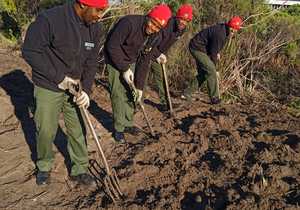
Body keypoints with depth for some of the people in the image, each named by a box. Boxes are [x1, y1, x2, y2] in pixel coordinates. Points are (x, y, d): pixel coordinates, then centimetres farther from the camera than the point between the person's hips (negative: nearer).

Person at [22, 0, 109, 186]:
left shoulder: (95, 27, -5)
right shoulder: (49, 19, -24)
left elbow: (91, 62, 1)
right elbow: (30, 51, -20)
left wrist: (86, 90, -10)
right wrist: (59, 77, -19)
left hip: (75, 88, 4)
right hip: (48, 88, -4)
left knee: (78, 131, 10)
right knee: (46, 131, 9)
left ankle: (80, 170, 28)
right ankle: (44, 167, 36)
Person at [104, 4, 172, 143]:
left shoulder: (156, 37, -10)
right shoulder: (129, 23, -31)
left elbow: (144, 62, -6)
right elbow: (112, 46, -28)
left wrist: (139, 86, -8)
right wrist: (124, 68, -27)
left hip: (131, 62, 6)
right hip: (115, 60, -6)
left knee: (130, 93, 9)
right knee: (119, 94, -7)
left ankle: (127, 123, 26)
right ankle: (118, 129, 8)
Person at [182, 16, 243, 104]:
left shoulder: (224, 30, 4)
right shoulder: (220, 34, -25)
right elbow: (213, 53, -19)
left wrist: (217, 53, 3)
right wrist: (214, 68, -9)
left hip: (199, 48, 10)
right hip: (198, 48, -10)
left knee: (203, 74, 11)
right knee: (211, 71, -14)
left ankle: (186, 93, 16)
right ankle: (214, 98, -9)